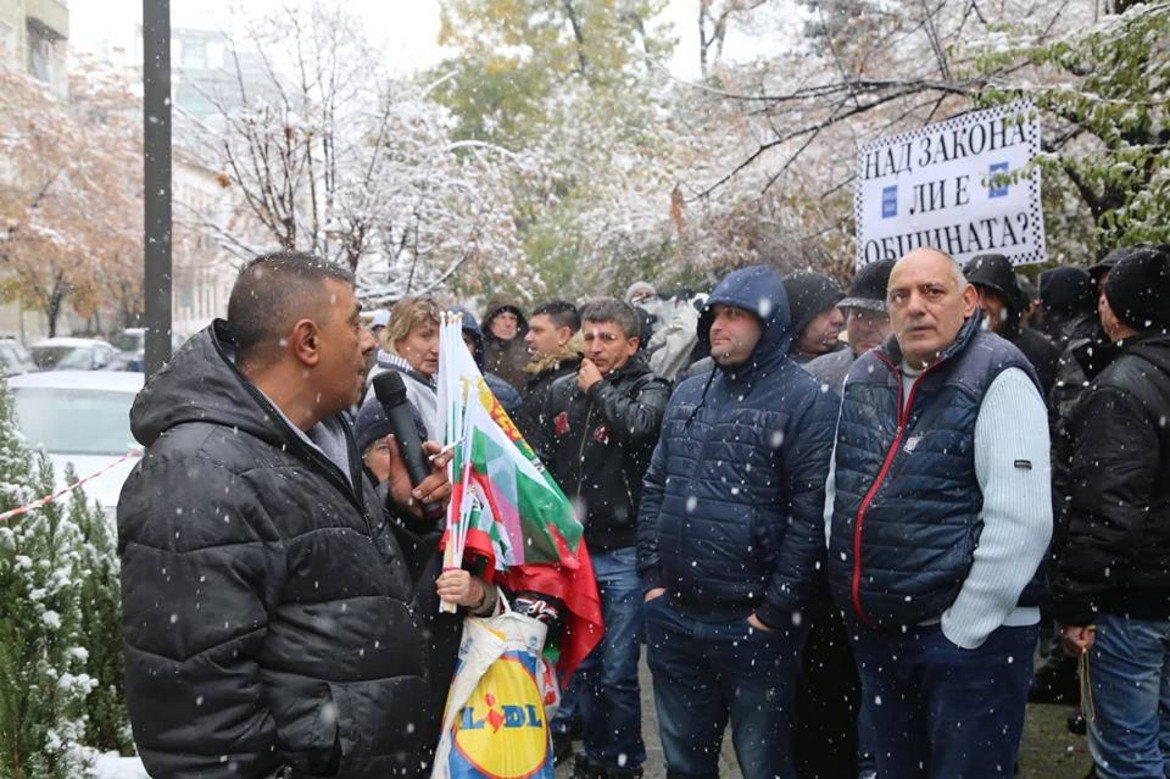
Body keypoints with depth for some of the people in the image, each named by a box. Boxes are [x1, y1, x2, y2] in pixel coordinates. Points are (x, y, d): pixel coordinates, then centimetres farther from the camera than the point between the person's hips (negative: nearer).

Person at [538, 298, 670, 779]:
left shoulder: (647, 388, -4)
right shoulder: (562, 391, 9)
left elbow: (639, 426, -27)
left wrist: (599, 388, -11)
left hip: (623, 553, -5)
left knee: (617, 672, 0)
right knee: (582, 666, 14)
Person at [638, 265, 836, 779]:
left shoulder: (805, 400, -9)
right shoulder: (686, 395, 12)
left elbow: (811, 513, -13)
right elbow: (655, 489, 16)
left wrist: (775, 610, -13)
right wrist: (652, 577, 7)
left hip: (753, 626, -6)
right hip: (671, 620, 6)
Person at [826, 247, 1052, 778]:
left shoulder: (998, 379, -13)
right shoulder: (863, 377, 7)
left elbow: (1020, 522, -20)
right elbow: (838, 488, 16)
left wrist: (960, 631, -17)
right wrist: (847, 592, 8)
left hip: (971, 637, -6)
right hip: (873, 634, 6)